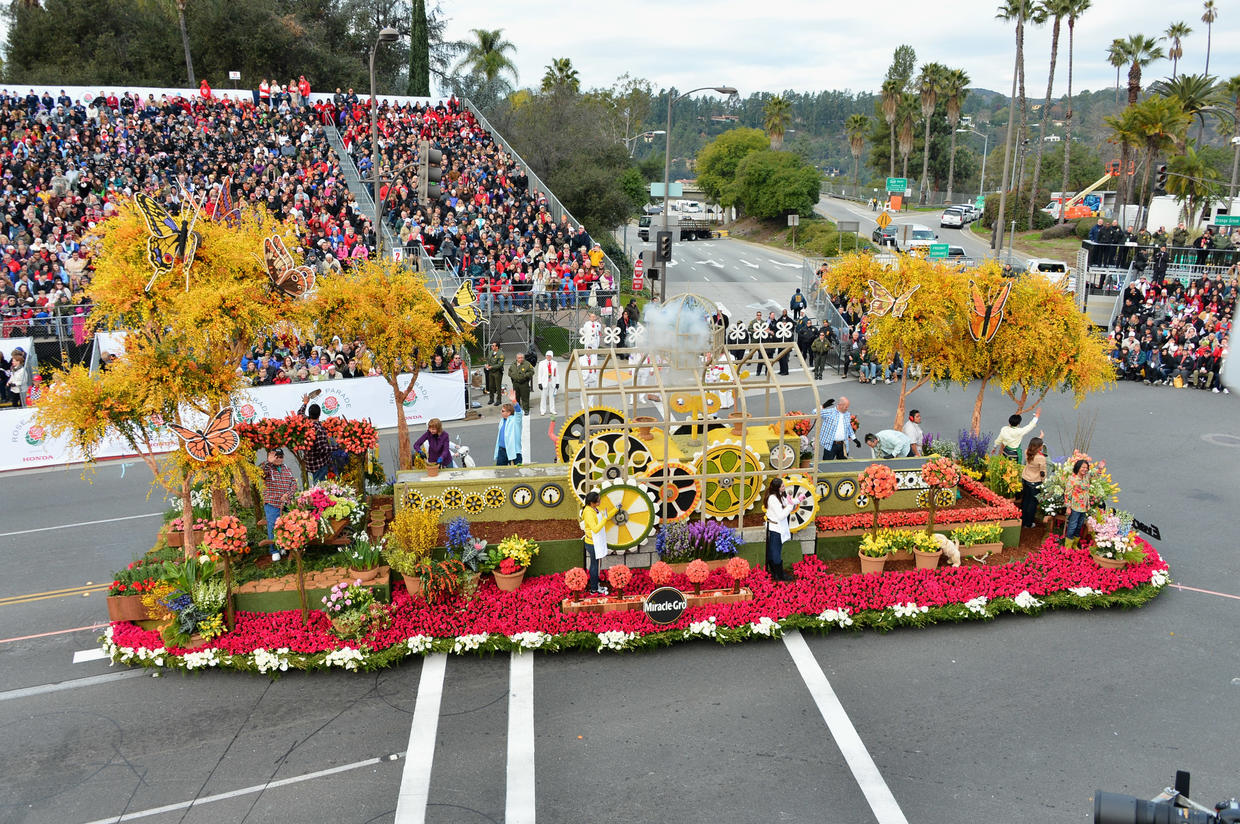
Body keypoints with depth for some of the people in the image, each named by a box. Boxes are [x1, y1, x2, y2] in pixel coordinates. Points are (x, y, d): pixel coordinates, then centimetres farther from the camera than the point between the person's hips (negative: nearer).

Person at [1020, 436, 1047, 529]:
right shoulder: (1041, 458, -25)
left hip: (1025, 480, 6)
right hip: (1035, 482, -6)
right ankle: (1028, 524, 19)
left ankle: (1022, 521, 32)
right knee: (1032, 502, 10)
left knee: (1025, 500, 21)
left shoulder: (1027, 452, -10)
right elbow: (1043, 473, -17)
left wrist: (1040, 437, 25)